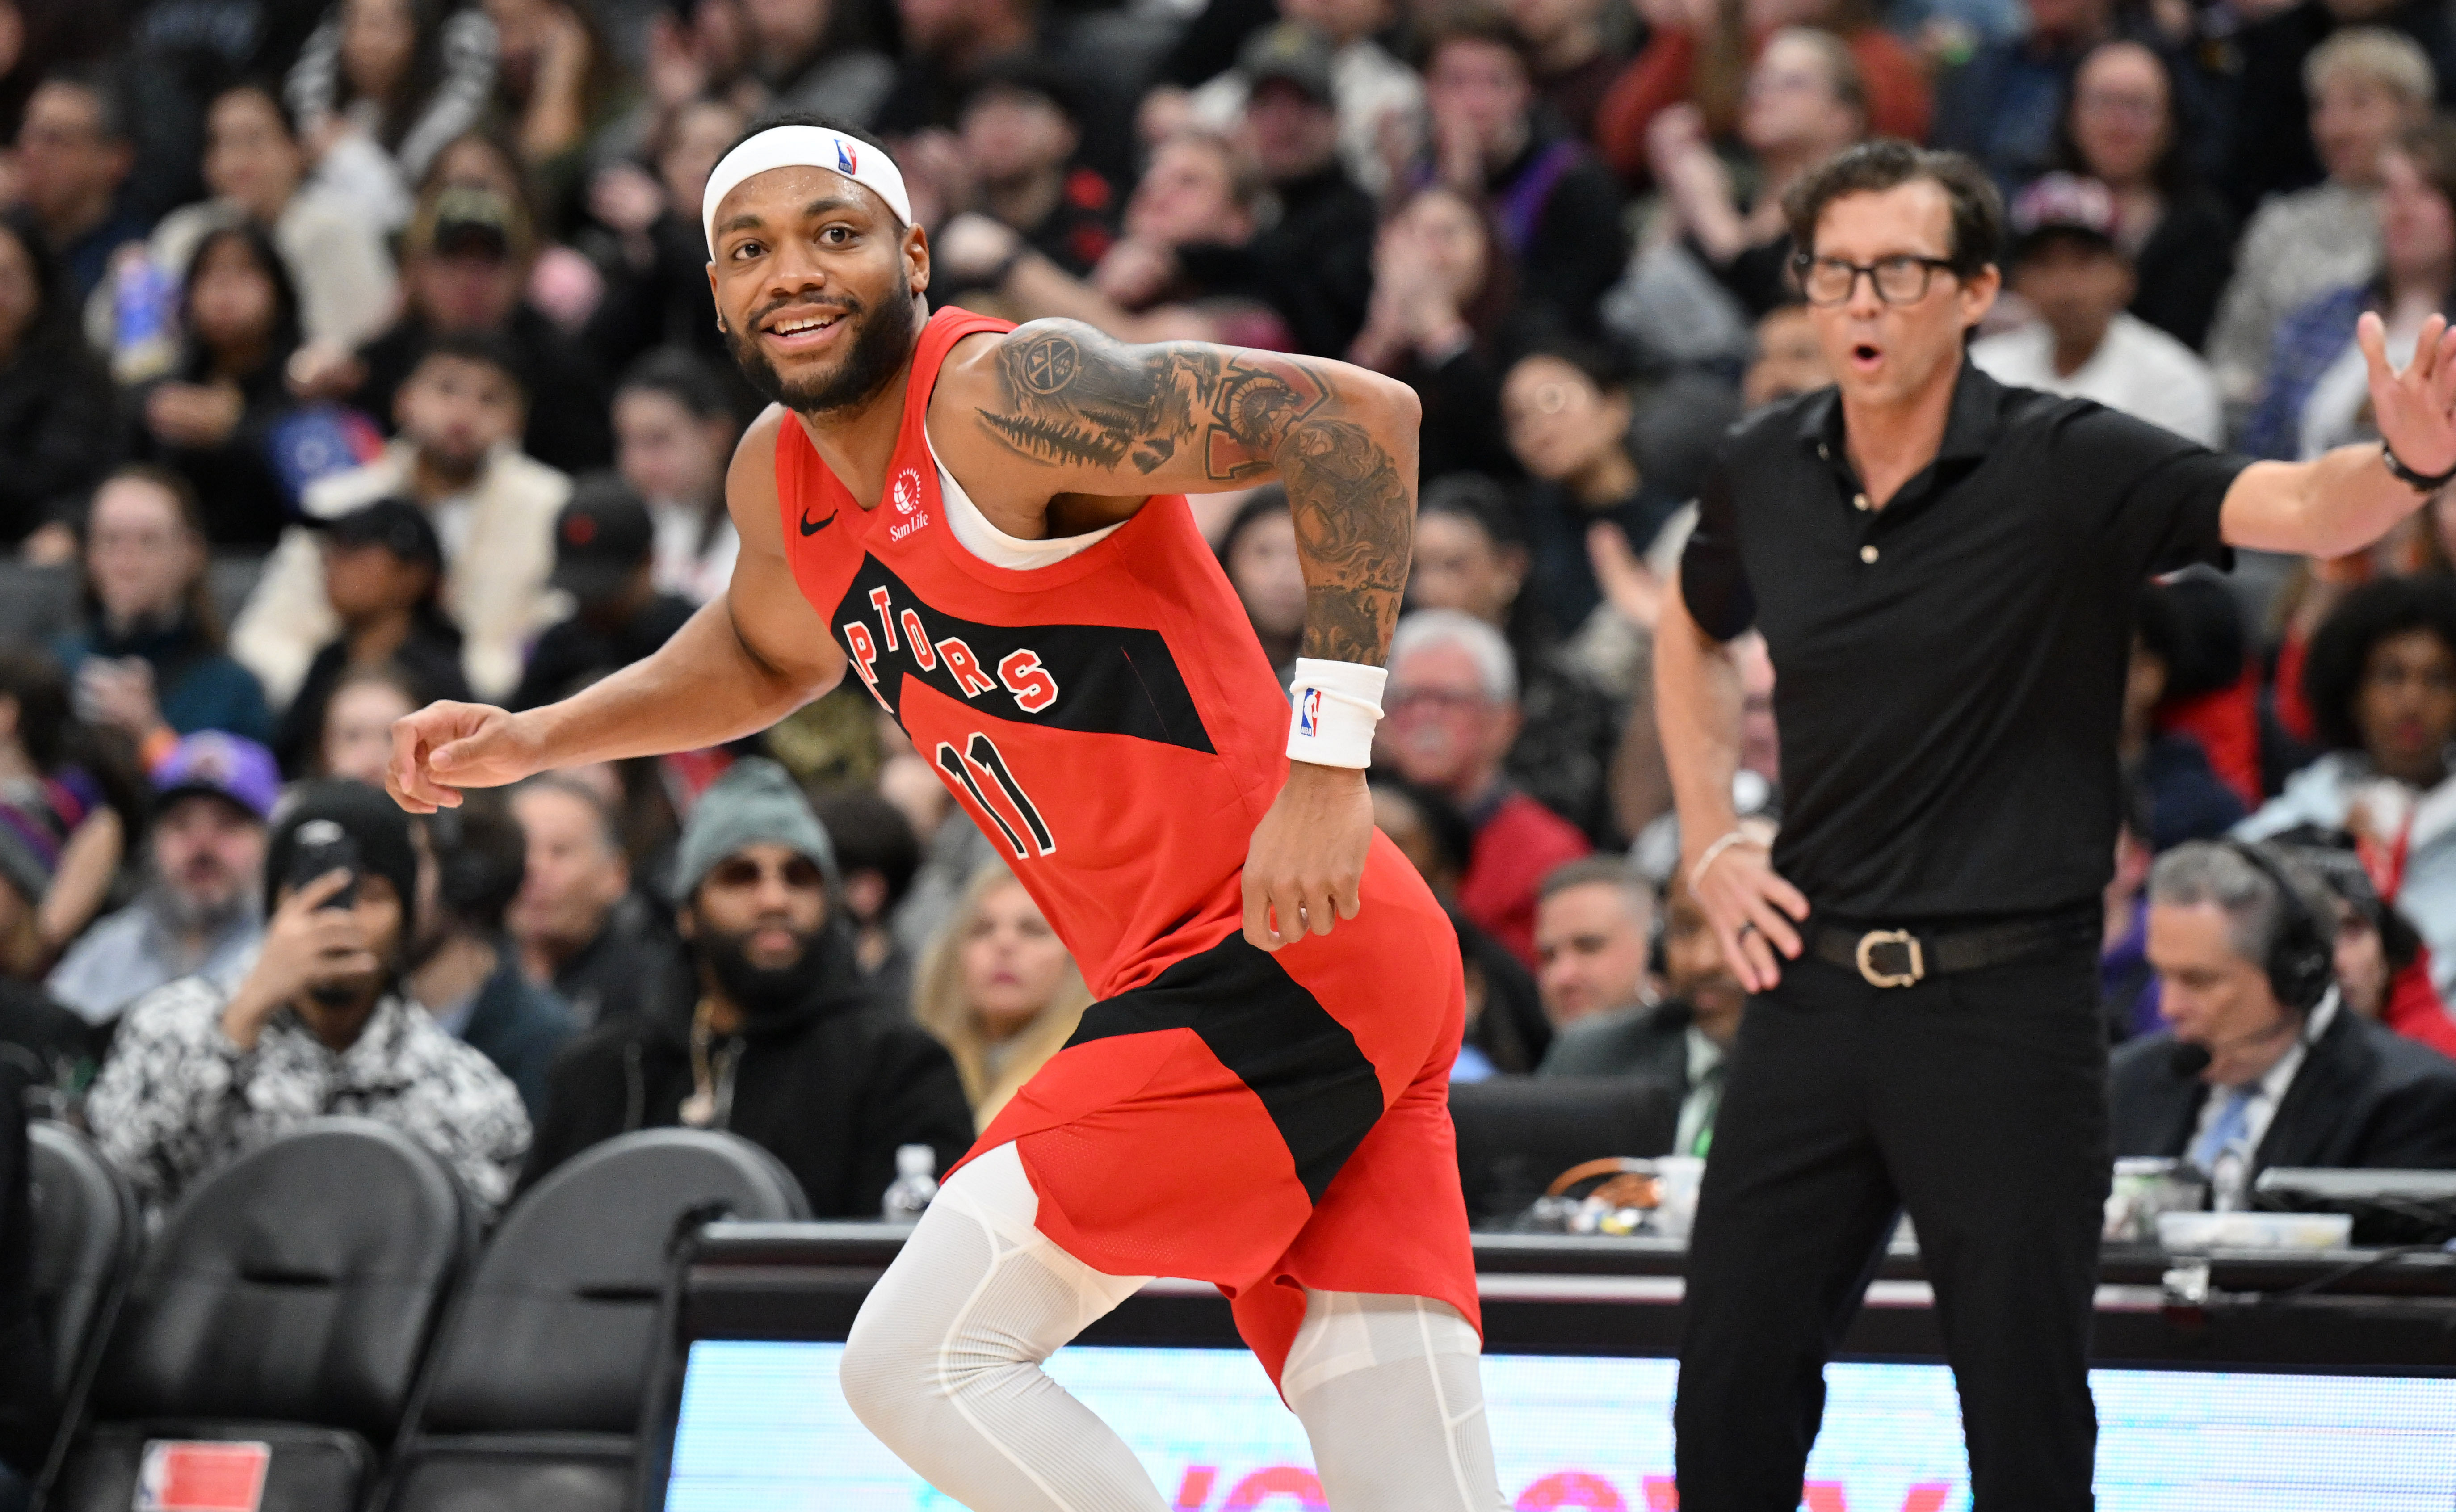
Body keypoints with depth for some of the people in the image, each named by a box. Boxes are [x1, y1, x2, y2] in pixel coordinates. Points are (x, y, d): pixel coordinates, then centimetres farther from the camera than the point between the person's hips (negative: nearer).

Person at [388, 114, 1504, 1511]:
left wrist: (1325, 761, -25)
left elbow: (1358, 419, -23)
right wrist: (536, 739, 24)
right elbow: (766, 657, 38)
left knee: (920, 1362, -9)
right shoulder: (781, 480, 13)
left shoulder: (1003, 397, -15)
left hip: (1280, 963, -8)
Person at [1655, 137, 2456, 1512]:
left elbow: (2292, 509, -26)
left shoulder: (2069, 466, -10)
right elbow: (1695, 636, 26)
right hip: (1813, 982, 4)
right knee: (1735, 1394, 8)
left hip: (2008, 1001, -4)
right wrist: (1711, 842, 14)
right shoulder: (1767, 472, 4)